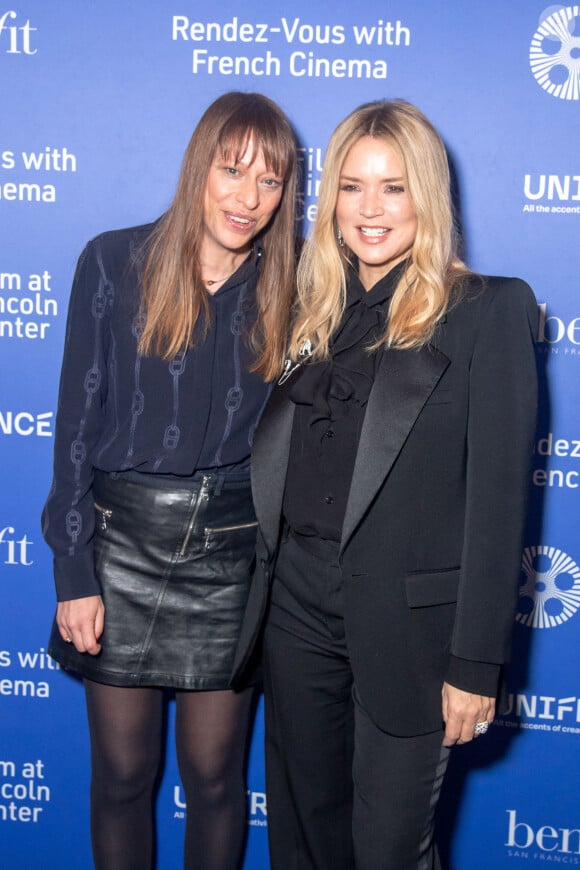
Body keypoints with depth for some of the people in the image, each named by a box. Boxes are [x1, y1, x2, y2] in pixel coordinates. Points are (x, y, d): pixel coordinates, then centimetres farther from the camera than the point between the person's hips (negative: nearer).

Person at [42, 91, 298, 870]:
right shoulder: (115, 262, -5)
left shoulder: (283, 289, 1)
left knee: (215, 774, 11)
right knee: (123, 771, 11)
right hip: (123, 542, -1)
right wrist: (74, 573, -7)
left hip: (231, 552, 1)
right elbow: (77, 420, -5)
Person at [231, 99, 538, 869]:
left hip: (409, 621, -5)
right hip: (298, 602, 5)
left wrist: (476, 661, -12)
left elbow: (498, 494, -10)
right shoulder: (314, 310, 9)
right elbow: (274, 457, 13)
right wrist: (262, 587, 7)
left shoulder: (486, 313, -7)